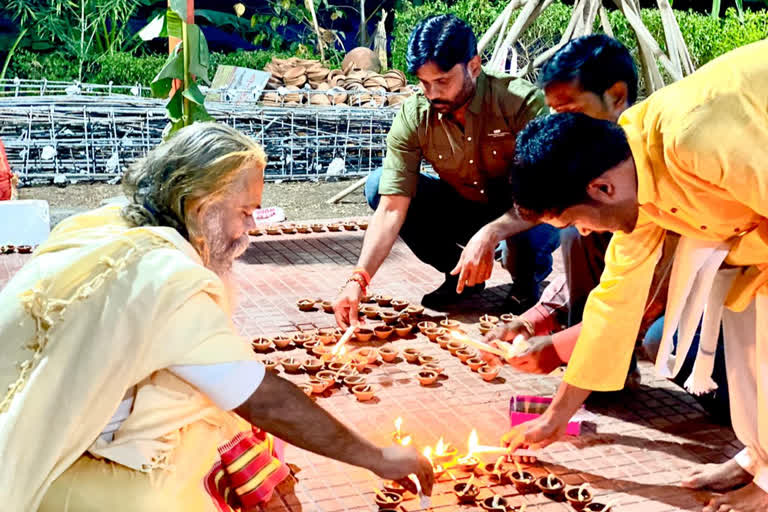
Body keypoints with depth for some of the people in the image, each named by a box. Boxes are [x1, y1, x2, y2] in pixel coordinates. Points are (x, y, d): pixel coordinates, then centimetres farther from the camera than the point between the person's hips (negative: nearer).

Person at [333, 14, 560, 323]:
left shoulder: (522, 102, -27)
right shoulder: (413, 117, -19)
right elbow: (391, 208, -22)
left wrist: (490, 234, -48)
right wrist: (358, 280, -34)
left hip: (519, 215, -3)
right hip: (463, 208, 4)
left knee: (536, 233, -39)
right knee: (377, 186, -16)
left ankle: (528, 279, 2)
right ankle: (459, 275, 2)